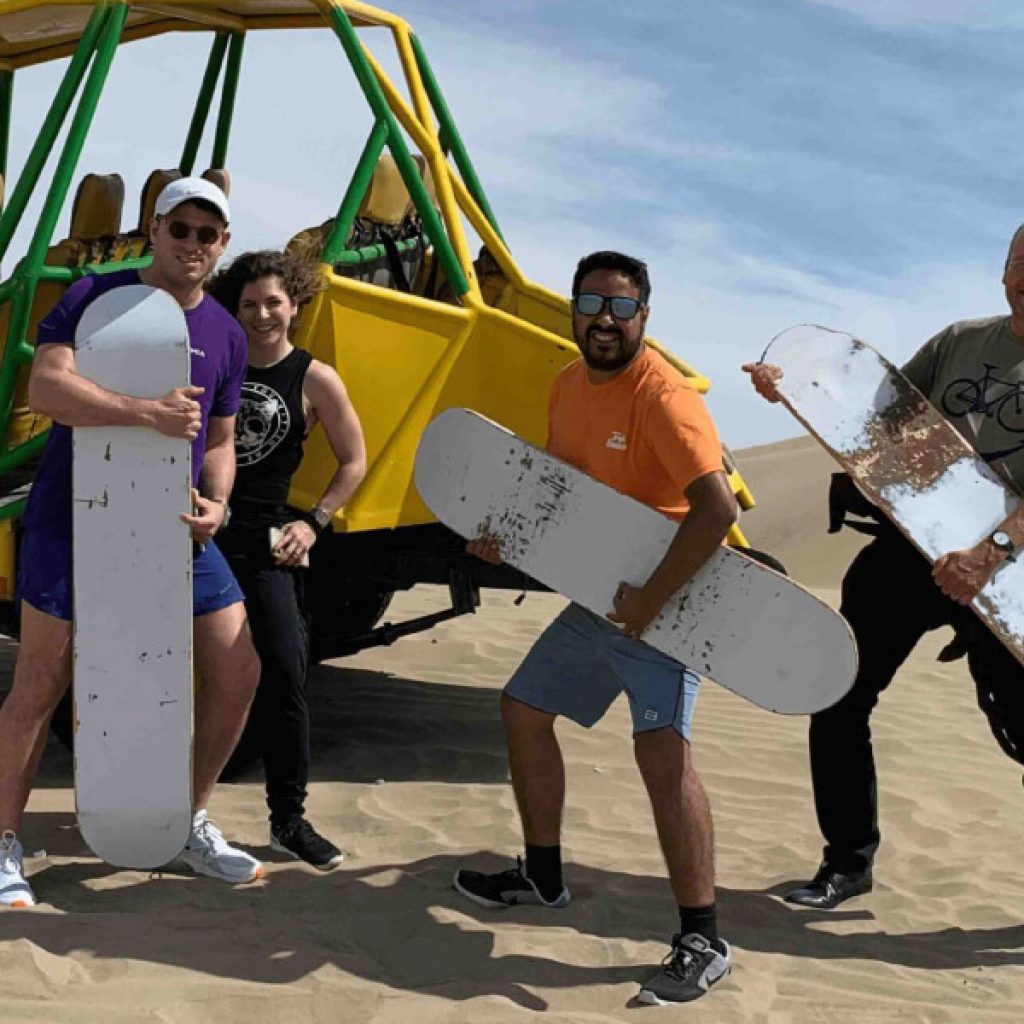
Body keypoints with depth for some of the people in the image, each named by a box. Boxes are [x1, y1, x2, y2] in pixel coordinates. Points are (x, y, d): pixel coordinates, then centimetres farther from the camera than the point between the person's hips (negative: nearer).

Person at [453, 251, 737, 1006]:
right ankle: (543, 877, 35)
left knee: (661, 747, -23)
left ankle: (703, 943, -12)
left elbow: (717, 508, -32)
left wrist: (651, 599, -31)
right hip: (595, 597, 9)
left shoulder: (662, 396, -22)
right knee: (523, 710, 17)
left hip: (664, 602, -9)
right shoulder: (570, 386, 5)